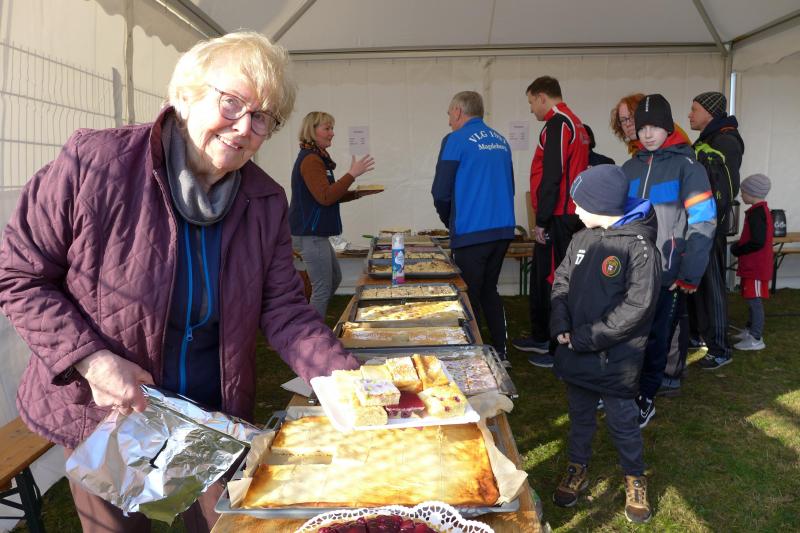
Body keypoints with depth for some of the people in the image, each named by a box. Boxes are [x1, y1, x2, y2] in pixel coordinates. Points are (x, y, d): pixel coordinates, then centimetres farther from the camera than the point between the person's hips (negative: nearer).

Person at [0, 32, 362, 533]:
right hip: (103, 416, -2)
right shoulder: (95, 161, -20)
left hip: (219, 417, 3)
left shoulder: (267, 202, -8)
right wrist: (89, 359, -24)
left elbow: (283, 309, -7)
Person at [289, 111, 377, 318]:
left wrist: (357, 194, 9)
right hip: (310, 235, -11)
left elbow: (328, 195, 22)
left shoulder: (316, 157, 16)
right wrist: (352, 174, -26)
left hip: (316, 233, 11)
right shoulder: (310, 160, -16)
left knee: (335, 279, 20)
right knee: (322, 289, -4)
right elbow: (325, 197, -24)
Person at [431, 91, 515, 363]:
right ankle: (500, 353, 24)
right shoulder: (501, 141, 13)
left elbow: (441, 192, -8)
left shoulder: (456, 140, -7)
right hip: (503, 229, 7)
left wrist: (449, 221, 9)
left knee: (470, 297, 4)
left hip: (471, 233, -7)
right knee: (489, 290, 19)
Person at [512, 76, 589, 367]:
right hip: (568, 215, 10)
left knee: (554, 280, -3)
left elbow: (551, 176, -20)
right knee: (541, 276, 19)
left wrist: (542, 221, -16)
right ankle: (541, 338, 32)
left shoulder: (558, 125, -13)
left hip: (558, 219, -10)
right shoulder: (575, 124, 18)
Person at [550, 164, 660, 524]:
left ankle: (635, 479, 33)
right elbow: (561, 282, 9)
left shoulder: (639, 247, -17)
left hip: (617, 357, -6)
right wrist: (561, 325, -7)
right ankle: (577, 469, 40)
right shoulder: (581, 239, 4)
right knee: (580, 414, 20)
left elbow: (636, 306, -21)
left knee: (623, 420, 10)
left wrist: (587, 337, -19)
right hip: (576, 352, 6)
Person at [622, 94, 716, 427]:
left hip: (667, 274, -4)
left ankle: (645, 399, 23)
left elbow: (703, 224, -9)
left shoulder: (687, 166, -4)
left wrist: (690, 276, -13)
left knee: (655, 339, 7)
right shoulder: (629, 168, 11)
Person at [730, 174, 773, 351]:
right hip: (754, 265, 10)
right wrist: (739, 245, 8)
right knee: (752, 300, 18)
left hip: (755, 267, -10)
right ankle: (750, 330, 30)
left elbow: (757, 242, -25)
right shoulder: (762, 210, 12)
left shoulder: (756, 213, -20)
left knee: (754, 301, -4)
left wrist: (737, 250, -12)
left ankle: (756, 339, 2)